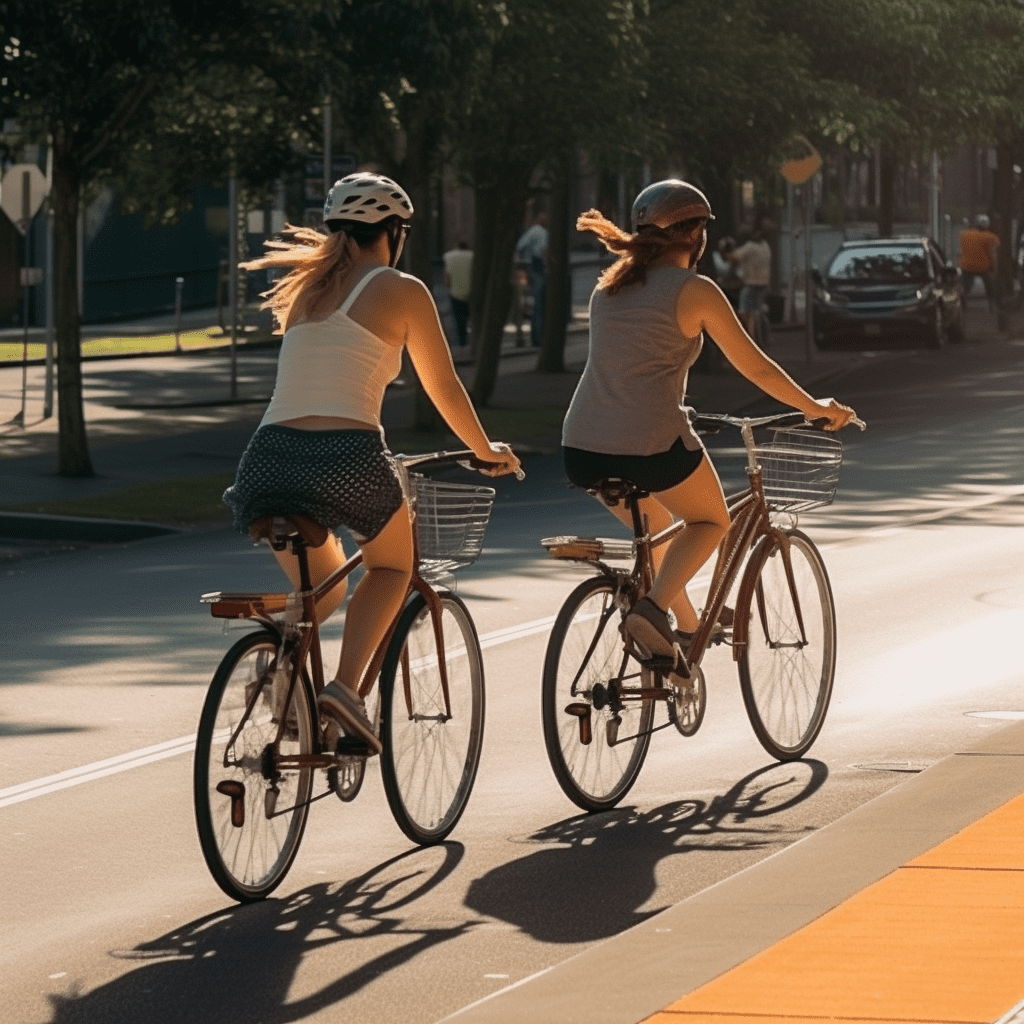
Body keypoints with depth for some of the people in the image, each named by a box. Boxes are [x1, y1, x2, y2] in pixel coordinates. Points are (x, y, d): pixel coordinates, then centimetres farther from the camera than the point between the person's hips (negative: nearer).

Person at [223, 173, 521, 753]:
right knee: (392, 565, 24)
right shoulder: (401, 290, 6)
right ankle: (346, 684, 0)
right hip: (347, 458, -5)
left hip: (271, 458, 5)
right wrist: (488, 451, 31)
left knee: (323, 584, 30)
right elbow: (444, 388, 13)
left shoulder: (308, 286, 22)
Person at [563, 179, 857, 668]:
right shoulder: (695, 291, -3)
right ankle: (653, 608, -4)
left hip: (582, 449, 6)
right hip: (652, 444, -6)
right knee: (710, 522, 19)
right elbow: (755, 367, 3)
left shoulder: (610, 286, 15)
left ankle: (685, 629, 37)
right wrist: (816, 408, 17)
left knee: (656, 527, 32)